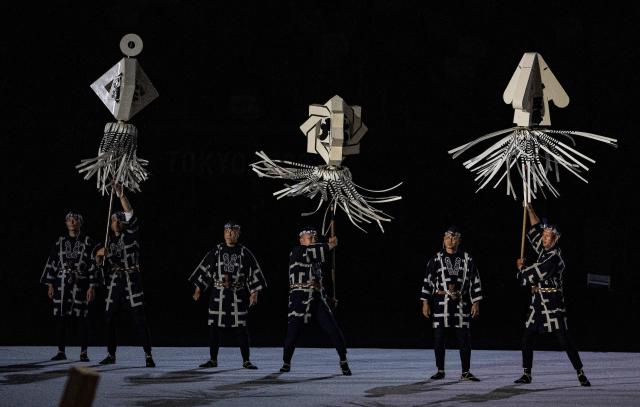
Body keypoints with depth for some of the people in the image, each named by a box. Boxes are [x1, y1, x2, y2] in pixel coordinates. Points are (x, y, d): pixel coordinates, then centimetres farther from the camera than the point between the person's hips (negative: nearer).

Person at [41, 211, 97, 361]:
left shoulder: (87, 242, 2)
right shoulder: (60, 242, 9)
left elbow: (93, 265, 0)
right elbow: (52, 263, 10)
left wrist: (92, 287, -7)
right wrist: (50, 285, 4)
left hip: (80, 284, -2)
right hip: (61, 285, 3)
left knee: (81, 318, -3)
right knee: (60, 318, 1)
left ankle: (83, 353, 1)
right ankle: (61, 352, 8)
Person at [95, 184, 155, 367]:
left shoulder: (130, 234, 1)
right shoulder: (110, 241, 15)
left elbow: (130, 214, -15)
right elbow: (99, 262, 19)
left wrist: (121, 195, -24)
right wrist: (99, 254, -4)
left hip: (131, 281, -5)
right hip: (114, 282, 5)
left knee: (140, 319, -9)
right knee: (110, 319, 5)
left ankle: (148, 356, -10)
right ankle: (111, 355, 16)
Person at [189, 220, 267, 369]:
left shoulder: (244, 252, 1)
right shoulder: (216, 251, 3)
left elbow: (254, 272, 2)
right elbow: (204, 268, 6)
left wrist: (254, 293, -4)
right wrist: (198, 289, 2)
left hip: (238, 295, -1)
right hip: (218, 295, 1)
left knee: (241, 328, -2)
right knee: (214, 327, 2)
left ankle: (246, 361, 4)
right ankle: (213, 359, 13)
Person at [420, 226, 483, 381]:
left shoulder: (467, 259, 5)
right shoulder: (436, 259, 3)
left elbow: (475, 281, 6)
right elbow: (427, 281, 4)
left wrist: (476, 303, 1)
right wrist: (425, 303, -1)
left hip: (461, 304, 1)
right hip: (440, 303, -1)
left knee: (464, 338, -1)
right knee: (438, 338, 1)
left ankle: (466, 372, 6)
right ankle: (440, 371, 12)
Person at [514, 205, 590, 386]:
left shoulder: (554, 256, -16)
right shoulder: (544, 250, 10)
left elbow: (532, 275, -15)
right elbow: (535, 230, 24)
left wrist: (521, 267, 5)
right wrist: (530, 210, 20)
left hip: (553, 302, -9)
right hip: (538, 301, 9)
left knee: (564, 340, -9)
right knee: (526, 339, 6)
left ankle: (581, 374, -6)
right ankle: (527, 374, 13)